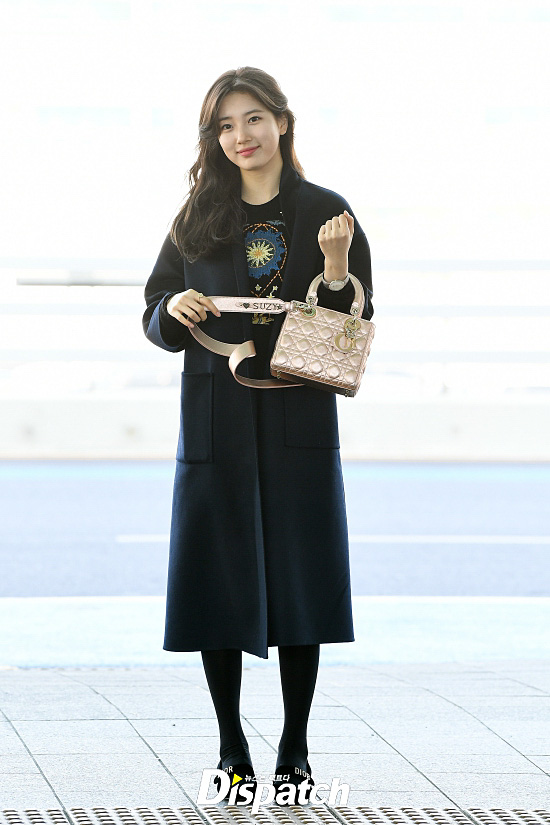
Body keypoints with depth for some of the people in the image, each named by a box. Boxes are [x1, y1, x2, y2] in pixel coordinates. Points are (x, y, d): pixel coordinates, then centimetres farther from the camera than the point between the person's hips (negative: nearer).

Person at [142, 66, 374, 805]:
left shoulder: (327, 214, 3)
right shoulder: (199, 219, 7)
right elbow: (155, 319, 11)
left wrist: (335, 268, -16)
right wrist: (176, 311, -11)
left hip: (300, 419, -1)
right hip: (217, 423, 1)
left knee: (301, 576, 0)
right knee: (218, 578, 1)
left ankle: (294, 748, 11)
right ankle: (232, 748, 12)